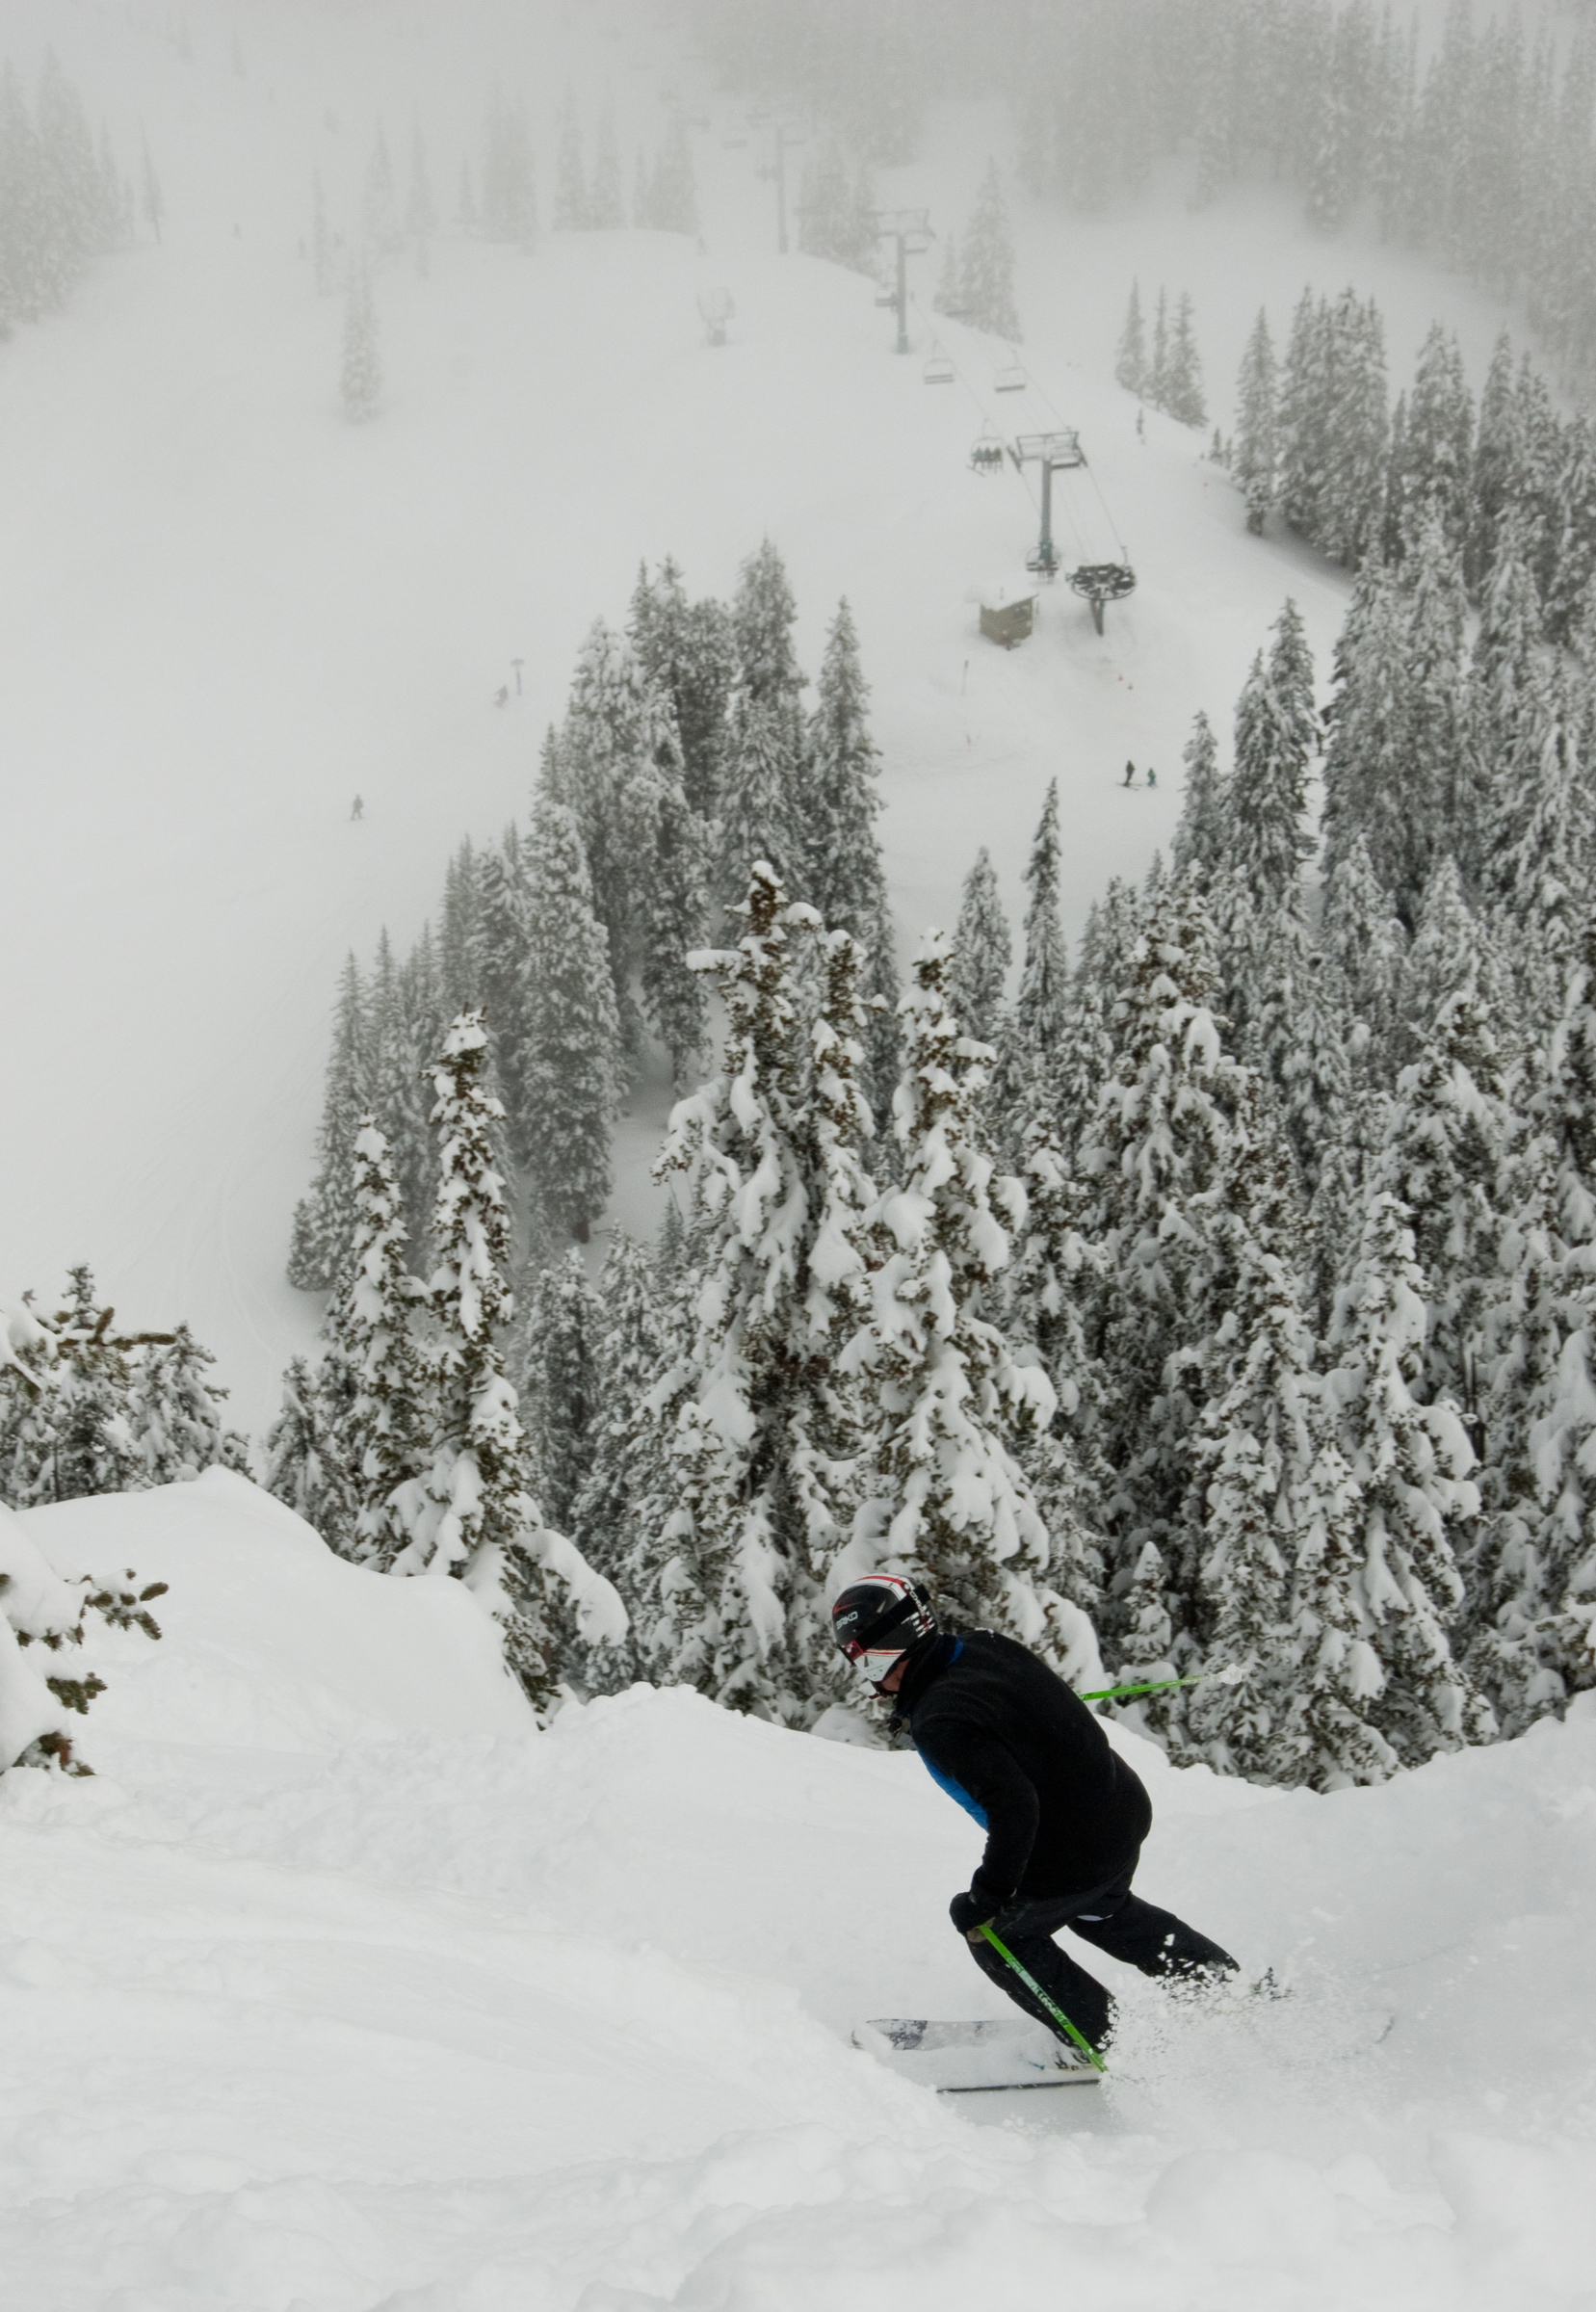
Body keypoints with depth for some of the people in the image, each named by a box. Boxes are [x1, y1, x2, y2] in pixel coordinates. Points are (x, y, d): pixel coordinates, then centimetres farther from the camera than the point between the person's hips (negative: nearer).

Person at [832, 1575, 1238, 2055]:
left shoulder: (939, 1724, -30)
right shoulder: (980, 1644, -6)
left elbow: (1013, 1807, -33)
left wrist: (987, 1897, -22)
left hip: (1072, 1859, -8)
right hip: (1125, 1810, 8)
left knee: (996, 1935, 20)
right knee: (1102, 1910, 37)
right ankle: (1228, 1984, 42)